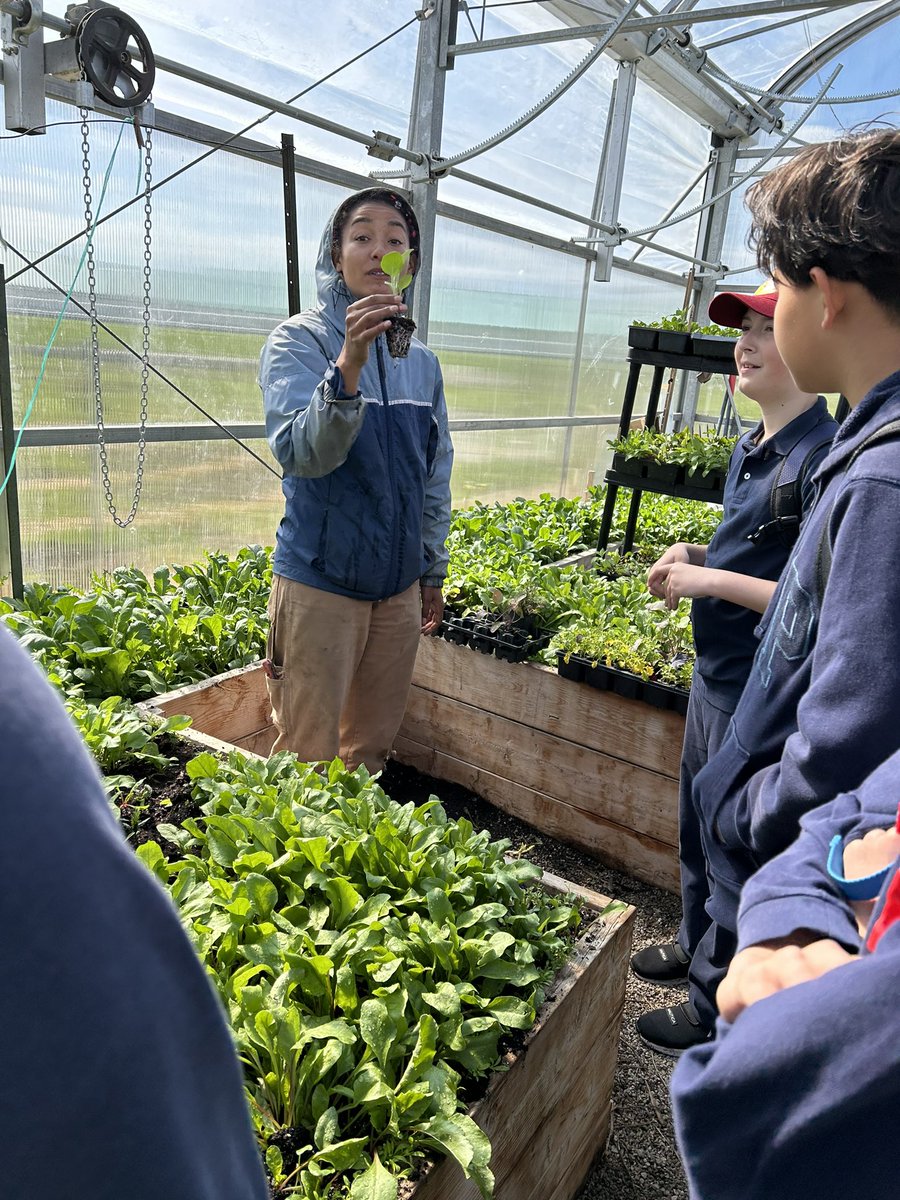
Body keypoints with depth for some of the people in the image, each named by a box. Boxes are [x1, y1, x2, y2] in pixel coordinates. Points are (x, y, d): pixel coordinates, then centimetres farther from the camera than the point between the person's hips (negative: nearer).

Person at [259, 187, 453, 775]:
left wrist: (433, 574, 17)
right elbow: (302, 454, -23)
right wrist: (349, 364, -37)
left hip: (398, 586, 5)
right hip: (320, 584, -5)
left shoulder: (422, 361, 8)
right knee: (309, 759, 3)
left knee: (373, 749, 16)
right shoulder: (299, 340, -7)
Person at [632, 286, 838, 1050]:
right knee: (697, 828, 24)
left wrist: (709, 581, -23)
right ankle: (696, 947, 48)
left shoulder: (825, 456, -20)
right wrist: (693, 556, 2)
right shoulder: (750, 448, 8)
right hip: (716, 673, 9)